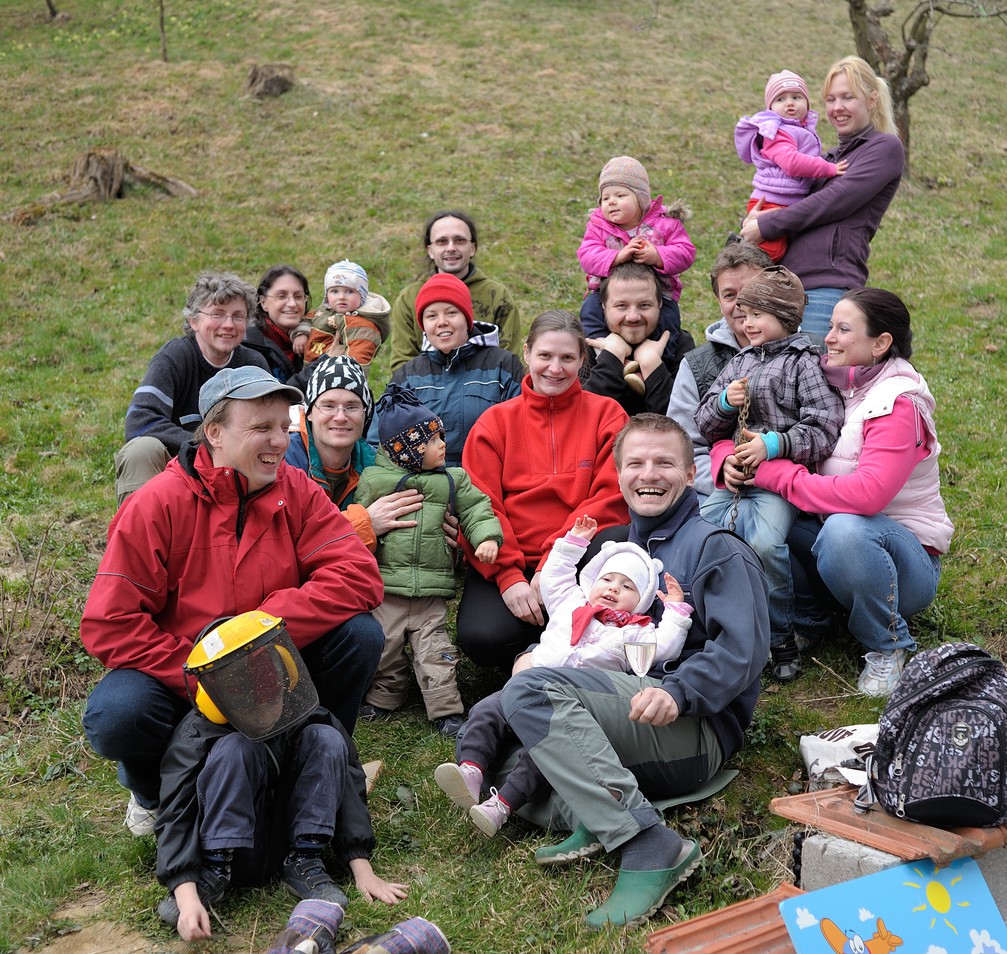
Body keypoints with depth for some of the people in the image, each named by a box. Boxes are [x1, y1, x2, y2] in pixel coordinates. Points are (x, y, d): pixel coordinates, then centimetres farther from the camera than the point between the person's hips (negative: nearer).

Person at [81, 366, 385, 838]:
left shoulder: (297, 492, -6)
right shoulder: (158, 504, -15)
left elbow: (359, 577, -18)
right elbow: (108, 625, -18)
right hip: (179, 676, -2)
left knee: (360, 634, -20)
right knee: (116, 716, -33)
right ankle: (152, 787, 5)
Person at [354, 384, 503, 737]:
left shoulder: (453, 480, 8)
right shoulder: (374, 480, 1)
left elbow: (476, 509, 6)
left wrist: (487, 536, -11)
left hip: (432, 590, 1)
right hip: (385, 588, -1)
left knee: (434, 651, -1)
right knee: (385, 647, 8)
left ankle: (445, 710, 5)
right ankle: (384, 697, 29)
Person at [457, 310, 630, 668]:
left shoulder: (606, 415, 8)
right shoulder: (495, 421, 10)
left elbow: (610, 500, -2)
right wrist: (508, 577, -15)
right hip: (505, 564, 1)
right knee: (481, 637, -28)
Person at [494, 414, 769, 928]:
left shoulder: (715, 548, 2)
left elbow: (742, 649, -11)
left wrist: (678, 691, -29)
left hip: (696, 728, -8)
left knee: (530, 691, -29)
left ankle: (650, 845, -34)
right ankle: (593, 820, -21)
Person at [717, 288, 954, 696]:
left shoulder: (897, 404, -17)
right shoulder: (826, 386, 4)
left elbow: (867, 495, -33)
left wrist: (774, 474, -26)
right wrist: (730, 458, -17)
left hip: (908, 561, -6)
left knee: (845, 529, -38)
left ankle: (888, 646, -12)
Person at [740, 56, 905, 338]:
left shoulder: (885, 147, 3)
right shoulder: (830, 157, 25)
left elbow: (836, 201, -8)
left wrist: (767, 226, -7)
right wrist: (752, 221, -1)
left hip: (830, 285, -7)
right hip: (786, 282, 7)